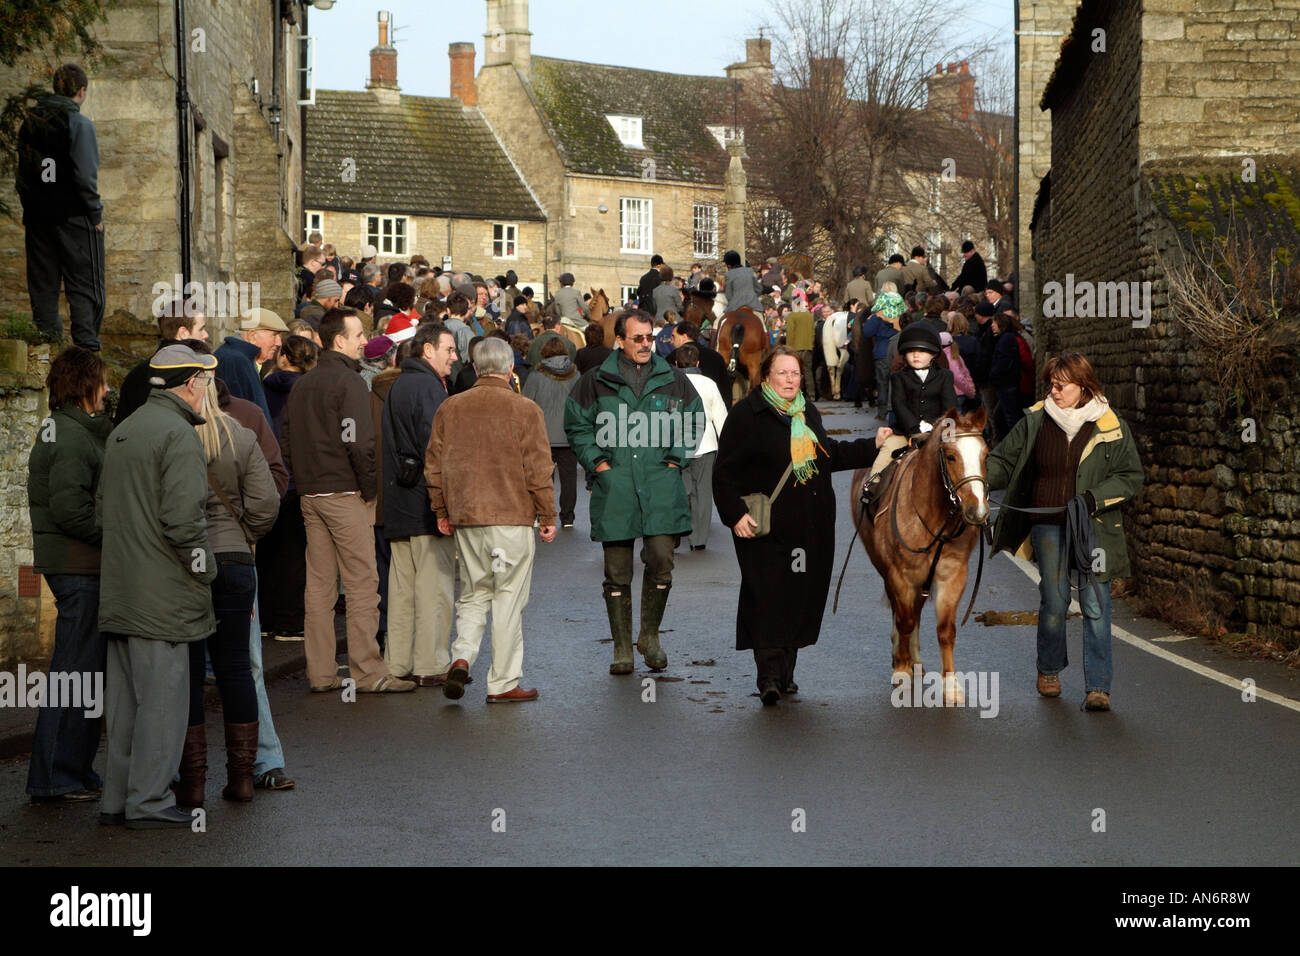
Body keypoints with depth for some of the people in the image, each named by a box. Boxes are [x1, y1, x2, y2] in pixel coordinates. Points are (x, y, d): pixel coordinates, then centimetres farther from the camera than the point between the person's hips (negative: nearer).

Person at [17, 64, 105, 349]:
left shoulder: (29, 122, 9)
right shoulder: (79, 123, -10)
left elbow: (22, 173, 12)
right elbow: (85, 175, -15)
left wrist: (29, 208, 16)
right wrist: (96, 214, -8)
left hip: (38, 216, 6)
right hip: (75, 217, -6)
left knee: (43, 286, 11)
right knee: (85, 286, -2)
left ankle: (48, 337, 10)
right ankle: (86, 347, -9)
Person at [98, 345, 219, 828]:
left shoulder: (123, 430, 15)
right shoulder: (178, 434, -13)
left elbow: (103, 506, 21)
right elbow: (183, 517, -21)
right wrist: (205, 569, -9)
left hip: (120, 589, 9)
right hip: (161, 594, -9)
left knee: (125, 698, 13)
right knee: (162, 696, -2)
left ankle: (117, 798, 18)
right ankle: (149, 801, 0)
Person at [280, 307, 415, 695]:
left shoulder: (302, 384, 14)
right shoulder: (349, 382, -12)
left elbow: (285, 441, 17)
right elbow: (358, 442, -20)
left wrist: (304, 482, 17)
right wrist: (369, 489, -10)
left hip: (310, 497, 8)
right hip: (346, 495, -8)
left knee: (319, 584, 9)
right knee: (362, 583, -3)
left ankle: (320, 673, 12)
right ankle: (368, 671, -3)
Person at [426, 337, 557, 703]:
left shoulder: (449, 408, 6)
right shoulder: (525, 410, -7)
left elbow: (434, 464, 10)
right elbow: (538, 469, -7)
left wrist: (442, 510, 20)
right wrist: (547, 516, 2)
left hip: (465, 517, 4)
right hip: (512, 516, -4)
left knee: (473, 593, 17)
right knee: (508, 598, 3)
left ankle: (462, 656, -5)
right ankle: (503, 683, 6)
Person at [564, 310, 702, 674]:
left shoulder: (673, 381, 9)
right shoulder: (596, 382, 5)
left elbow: (692, 422, 19)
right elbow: (577, 426, 12)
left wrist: (676, 460, 7)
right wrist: (597, 462, 2)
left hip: (661, 486, 1)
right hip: (614, 488, -1)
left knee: (661, 561, -9)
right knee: (617, 574, 2)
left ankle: (650, 635, 12)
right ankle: (622, 648, 12)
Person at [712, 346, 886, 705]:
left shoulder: (809, 413, 15)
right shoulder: (746, 414, -5)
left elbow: (828, 454, 30)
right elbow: (724, 473, -7)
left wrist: (872, 446, 26)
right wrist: (735, 514, -16)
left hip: (811, 526, 6)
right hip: (766, 527, -6)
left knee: (801, 596, 8)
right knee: (768, 595, -11)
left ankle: (785, 671, 18)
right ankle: (769, 675, -12)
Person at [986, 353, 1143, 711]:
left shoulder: (1112, 427, 0)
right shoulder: (1035, 422, 4)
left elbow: (1131, 478, 1)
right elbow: (1003, 461, 10)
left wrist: (1094, 498, -13)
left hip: (1093, 528, -1)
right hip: (1048, 524, 1)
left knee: (1095, 605, -5)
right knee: (1054, 601, 4)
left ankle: (1098, 686, -1)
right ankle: (1049, 669, 28)